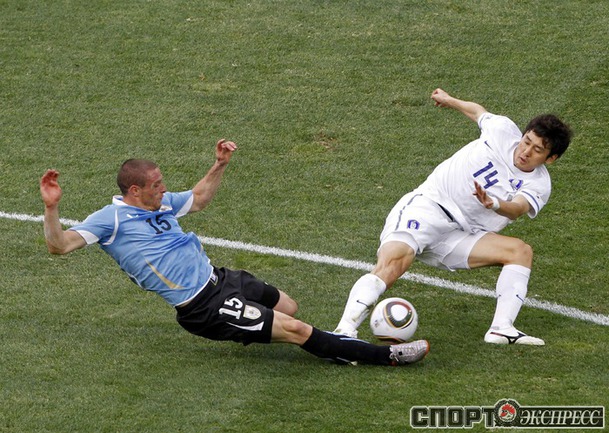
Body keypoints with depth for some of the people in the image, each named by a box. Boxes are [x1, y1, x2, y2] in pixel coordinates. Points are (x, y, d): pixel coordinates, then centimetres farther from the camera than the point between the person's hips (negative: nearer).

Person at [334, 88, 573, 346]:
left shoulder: (539, 186, 1)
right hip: (424, 208, -3)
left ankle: (501, 330, -20)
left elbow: (518, 209, -21)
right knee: (392, 264, -30)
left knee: (521, 251, -14)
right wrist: (449, 101, 40)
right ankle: (344, 331, -40)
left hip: (460, 235, 3)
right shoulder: (504, 131, 1)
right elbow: (479, 112, 25)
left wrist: (493, 204, -43)